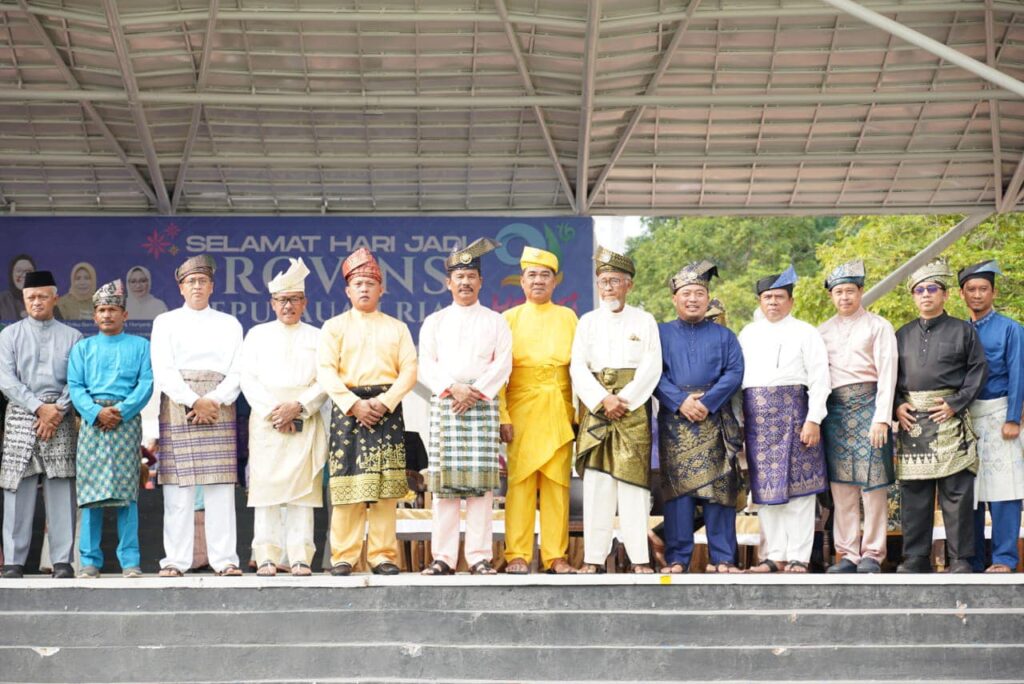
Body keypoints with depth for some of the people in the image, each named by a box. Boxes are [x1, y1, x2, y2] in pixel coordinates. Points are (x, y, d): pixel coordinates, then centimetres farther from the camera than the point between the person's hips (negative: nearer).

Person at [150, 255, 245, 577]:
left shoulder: (229, 324, 17)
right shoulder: (166, 322, 13)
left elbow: (237, 371, 7)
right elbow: (162, 371, 1)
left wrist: (213, 400, -9)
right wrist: (193, 402, -10)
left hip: (219, 407, 1)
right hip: (178, 406, -1)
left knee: (221, 486, -4)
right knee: (178, 487, -5)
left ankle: (225, 559, -4)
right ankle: (175, 560, -4)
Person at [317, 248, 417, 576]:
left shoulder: (397, 328, 15)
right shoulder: (334, 327, 11)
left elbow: (409, 370, 5)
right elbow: (326, 371, -1)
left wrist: (385, 401, -10)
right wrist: (354, 404, -13)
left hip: (387, 408, 1)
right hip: (348, 406, -1)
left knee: (385, 486, -3)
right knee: (347, 483, -6)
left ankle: (383, 555, 1)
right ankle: (343, 557, -2)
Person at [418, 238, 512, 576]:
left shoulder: (495, 321, 14)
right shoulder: (434, 322, 16)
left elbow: (502, 364, 4)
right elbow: (426, 367, 7)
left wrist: (477, 391, -9)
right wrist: (453, 388, -9)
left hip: (483, 403, -1)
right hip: (445, 403, 1)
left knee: (482, 481, -6)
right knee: (444, 481, -4)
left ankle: (480, 556, -4)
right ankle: (443, 557, -1)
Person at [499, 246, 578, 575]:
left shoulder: (568, 317, 12)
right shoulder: (510, 318, 8)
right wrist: (502, 416, -9)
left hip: (559, 408, 1)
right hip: (522, 408, -1)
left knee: (558, 482, 1)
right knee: (520, 480, -4)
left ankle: (556, 555, 5)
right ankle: (517, 555, 0)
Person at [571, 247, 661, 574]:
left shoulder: (645, 321, 8)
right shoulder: (587, 321, 12)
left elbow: (651, 367, 0)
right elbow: (578, 367, 3)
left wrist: (623, 400, -11)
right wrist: (603, 399, -11)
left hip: (634, 407, -1)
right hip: (595, 408, 2)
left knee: (633, 480, -5)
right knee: (596, 482, -2)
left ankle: (640, 558, -4)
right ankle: (594, 557, -1)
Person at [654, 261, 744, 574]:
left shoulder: (724, 335, 14)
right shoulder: (661, 333, 13)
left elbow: (734, 373, 2)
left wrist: (707, 402, -12)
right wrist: (680, 402, -13)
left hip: (715, 421, 0)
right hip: (674, 419, 0)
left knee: (719, 488, -3)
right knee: (677, 488, -3)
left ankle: (721, 559, 1)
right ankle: (676, 559, 0)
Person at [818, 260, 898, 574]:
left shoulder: (878, 326, 4)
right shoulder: (823, 331, 16)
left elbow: (887, 372, -3)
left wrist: (882, 418, -12)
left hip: (868, 405, -4)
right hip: (834, 408, 4)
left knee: (873, 482, -5)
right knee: (841, 484, 3)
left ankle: (872, 554, 0)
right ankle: (848, 553, 8)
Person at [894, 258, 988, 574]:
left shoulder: (963, 331, 5)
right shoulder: (902, 335, 16)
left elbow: (978, 370, 1)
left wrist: (955, 403, -10)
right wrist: (897, 405, 0)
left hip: (950, 419, -3)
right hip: (911, 421, 3)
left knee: (956, 493, -3)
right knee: (913, 493, 5)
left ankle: (960, 559, 2)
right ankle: (915, 558, 11)